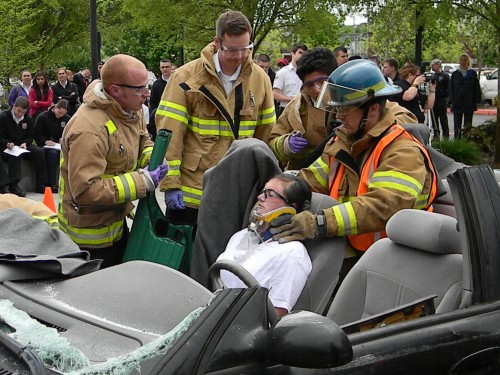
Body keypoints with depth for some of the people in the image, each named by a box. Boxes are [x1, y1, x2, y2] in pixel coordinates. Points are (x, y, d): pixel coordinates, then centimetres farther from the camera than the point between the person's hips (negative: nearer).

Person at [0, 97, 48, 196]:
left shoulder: (28, 119, 6)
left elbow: (30, 136, 10)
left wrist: (25, 143, -13)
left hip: (22, 146, 5)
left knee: (39, 151, -18)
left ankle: (40, 185, -16)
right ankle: (13, 185, -36)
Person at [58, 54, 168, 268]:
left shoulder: (132, 109, -4)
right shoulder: (89, 130, -32)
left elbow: (143, 142, 15)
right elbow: (86, 191, -35)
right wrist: (143, 181, -30)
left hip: (115, 219, 9)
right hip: (90, 232, -9)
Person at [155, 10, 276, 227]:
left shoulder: (260, 79, 3)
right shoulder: (187, 77, -8)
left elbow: (266, 135, 8)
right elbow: (170, 134, -9)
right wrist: (171, 183, -13)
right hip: (190, 192, -2)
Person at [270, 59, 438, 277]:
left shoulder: (404, 152, -11)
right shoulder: (342, 143, 16)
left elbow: (383, 206, -25)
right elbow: (308, 181, 10)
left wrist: (321, 224, -34)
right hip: (349, 255, 6)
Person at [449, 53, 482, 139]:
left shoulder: (473, 74, 5)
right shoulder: (455, 74, 6)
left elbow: (477, 88, 5)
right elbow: (451, 89, 4)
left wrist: (476, 100, -4)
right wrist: (451, 100, -5)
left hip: (469, 103, 0)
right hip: (457, 103, 1)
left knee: (468, 125, 1)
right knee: (457, 126, 3)